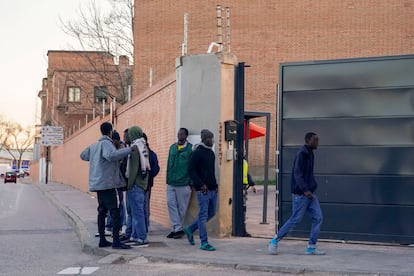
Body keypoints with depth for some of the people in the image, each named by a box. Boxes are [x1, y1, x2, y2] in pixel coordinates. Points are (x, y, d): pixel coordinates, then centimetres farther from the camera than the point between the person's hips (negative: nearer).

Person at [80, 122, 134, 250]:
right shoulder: (106, 143, -11)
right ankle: (116, 241, -13)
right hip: (107, 183, -9)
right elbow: (111, 155, -31)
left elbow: (83, 155, 29)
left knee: (102, 211, 13)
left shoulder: (94, 145, 16)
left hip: (97, 183, 9)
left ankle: (102, 240, 16)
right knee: (114, 212, -9)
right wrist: (129, 149, -31)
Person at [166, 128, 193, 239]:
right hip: (171, 182, 5)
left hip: (183, 183, -5)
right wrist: (168, 178, 13)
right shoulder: (172, 147, 13)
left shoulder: (190, 148, -3)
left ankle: (178, 228, 14)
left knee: (181, 207, 2)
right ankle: (177, 228, 2)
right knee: (170, 203, -3)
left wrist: (190, 181, -7)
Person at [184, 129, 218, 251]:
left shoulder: (211, 153, 16)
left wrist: (215, 184, 11)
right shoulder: (197, 153, -9)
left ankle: (190, 229, 28)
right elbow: (191, 170, -13)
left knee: (211, 213, 14)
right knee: (203, 215, -5)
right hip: (203, 189, -9)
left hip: (212, 189, 9)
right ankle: (204, 243, 0)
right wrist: (201, 185, -18)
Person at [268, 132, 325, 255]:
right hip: (300, 194, -9)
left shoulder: (310, 154, 14)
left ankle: (311, 248, 8)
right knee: (295, 219, -3)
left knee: (318, 218, 2)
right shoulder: (301, 154, -14)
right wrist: (305, 190, -28)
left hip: (309, 193, 9)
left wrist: (313, 187, 15)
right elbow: (297, 174, -22)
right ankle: (275, 241, 13)